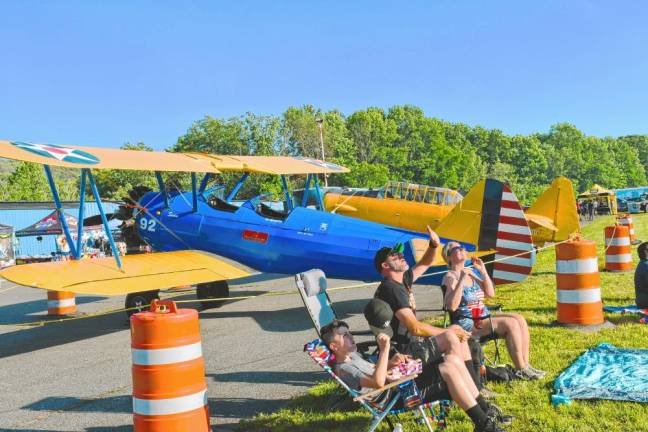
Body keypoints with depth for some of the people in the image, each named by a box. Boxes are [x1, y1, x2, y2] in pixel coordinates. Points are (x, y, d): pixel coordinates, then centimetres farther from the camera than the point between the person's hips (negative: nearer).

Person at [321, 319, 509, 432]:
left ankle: (485, 409, 1)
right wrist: (384, 349, -33)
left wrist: (391, 362, 7)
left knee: (453, 359, -4)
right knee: (449, 369, -23)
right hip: (396, 396, -10)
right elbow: (377, 382, -31)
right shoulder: (343, 371, -17)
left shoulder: (352, 356, 16)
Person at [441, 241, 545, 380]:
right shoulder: (450, 277, -9)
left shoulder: (469, 272, 15)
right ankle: (521, 370, -14)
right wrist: (461, 280, -24)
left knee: (520, 319, -8)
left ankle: (525, 365, -8)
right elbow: (452, 306, -24)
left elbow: (490, 293, 16)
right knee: (511, 323, -21)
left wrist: (483, 271, 7)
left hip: (483, 318, 8)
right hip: (467, 324, -8)